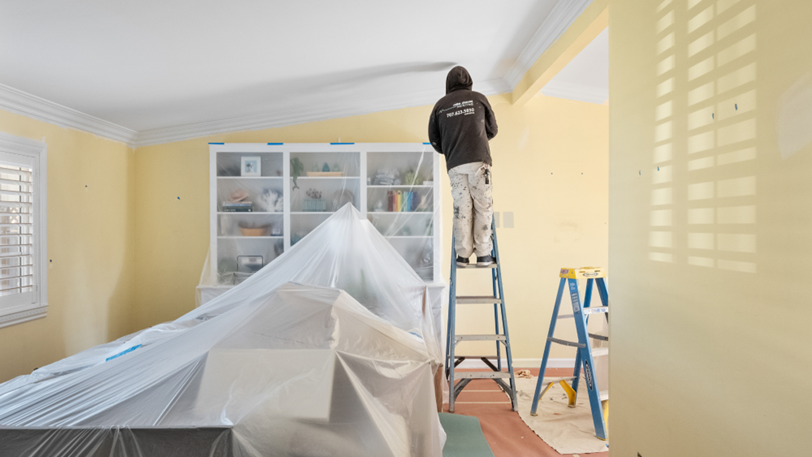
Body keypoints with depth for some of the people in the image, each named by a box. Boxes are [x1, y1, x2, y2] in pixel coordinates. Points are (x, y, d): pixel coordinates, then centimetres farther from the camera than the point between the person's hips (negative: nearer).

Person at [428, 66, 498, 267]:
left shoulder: (440, 105, 13)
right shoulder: (479, 98, 11)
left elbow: (434, 138, 12)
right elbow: (492, 129, 18)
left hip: (454, 164, 2)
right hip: (478, 159, -2)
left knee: (461, 207, 3)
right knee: (483, 206, 1)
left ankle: (463, 255, 2)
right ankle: (483, 254, 0)